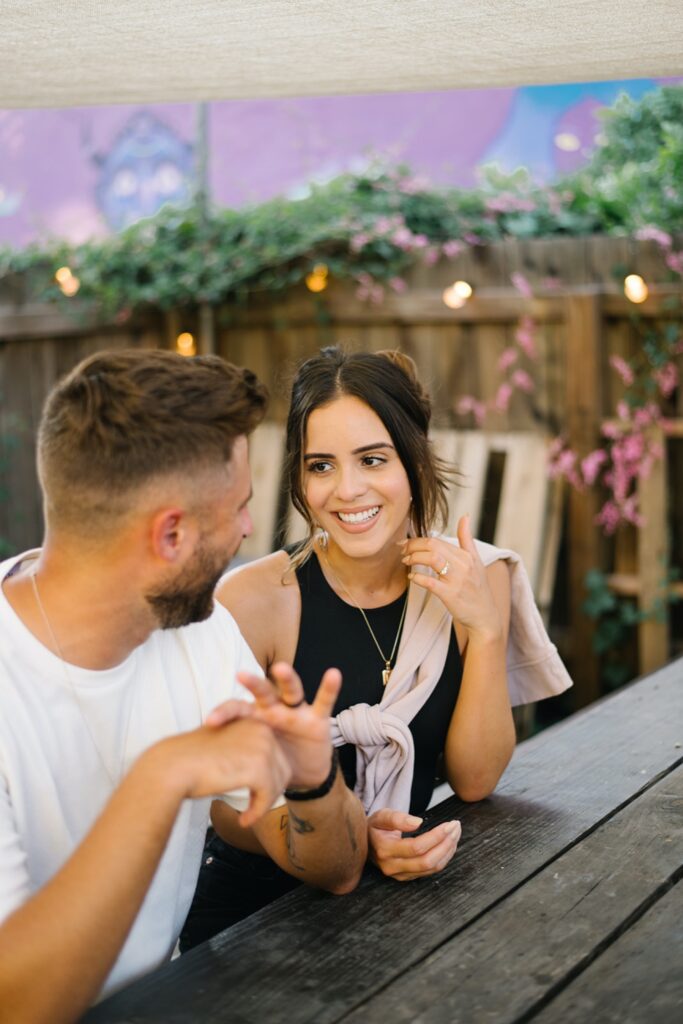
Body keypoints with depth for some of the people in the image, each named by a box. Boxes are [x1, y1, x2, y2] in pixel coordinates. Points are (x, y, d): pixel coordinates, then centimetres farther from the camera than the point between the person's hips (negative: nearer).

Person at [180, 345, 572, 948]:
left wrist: (486, 629, -14)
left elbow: (474, 780, -2)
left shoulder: (471, 580, -3)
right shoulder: (254, 600, -14)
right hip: (256, 901, -3)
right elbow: (229, 807, -7)